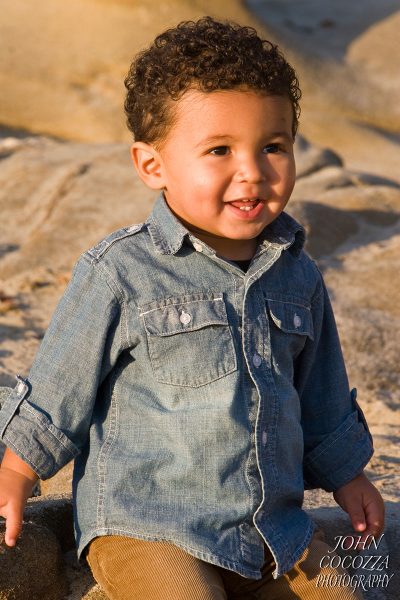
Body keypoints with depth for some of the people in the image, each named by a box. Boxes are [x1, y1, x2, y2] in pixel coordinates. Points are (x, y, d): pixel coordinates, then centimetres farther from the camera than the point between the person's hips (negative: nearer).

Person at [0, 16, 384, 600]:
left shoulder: (297, 277, 4)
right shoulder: (121, 274, -12)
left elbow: (321, 395, 19)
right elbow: (59, 386, -2)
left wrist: (344, 475, 25)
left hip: (273, 526, 6)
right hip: (143, 529, -5)